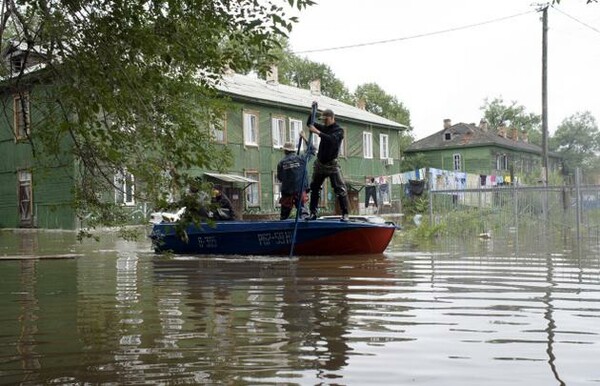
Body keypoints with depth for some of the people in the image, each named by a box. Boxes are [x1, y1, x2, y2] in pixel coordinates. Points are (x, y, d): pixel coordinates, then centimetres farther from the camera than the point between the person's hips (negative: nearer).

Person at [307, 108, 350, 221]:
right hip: (319, 163, 6)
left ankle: (345, 214, -11)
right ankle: (313, 213, 14)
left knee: (340, 189, -12)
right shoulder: (324, 128, 11)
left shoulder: (339, 130, -6)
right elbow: (310, 124, 16)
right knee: (314, 188, 7)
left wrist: (318, 132, -31)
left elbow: (332, 139, -25)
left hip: (331, 164, -6)